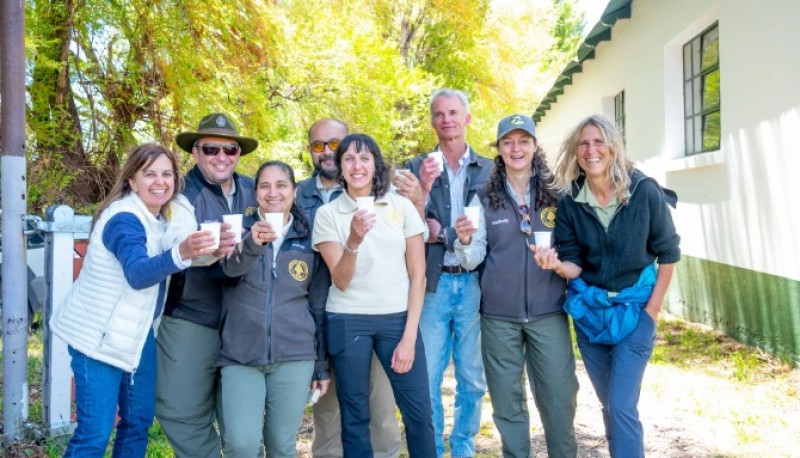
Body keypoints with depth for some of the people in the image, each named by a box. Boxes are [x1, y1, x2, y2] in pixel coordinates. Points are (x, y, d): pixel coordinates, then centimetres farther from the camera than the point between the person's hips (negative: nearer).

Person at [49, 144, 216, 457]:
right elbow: (138, 273, -39)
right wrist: (181, 252, -57)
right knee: (95, 432, -6)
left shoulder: (168, 214, 2)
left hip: (139, 332, 8)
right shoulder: (124, 219, -22)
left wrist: (203, 248, -10)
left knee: (139, 420, 14)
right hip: (99, 334, -8)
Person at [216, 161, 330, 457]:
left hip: (294, 356, 1)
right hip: (240, 356, -1)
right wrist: (252, 243, -40)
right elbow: (230, 267, -19)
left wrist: (322, 364, 9)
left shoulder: (309, 239, 7)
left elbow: (319, 305, 10)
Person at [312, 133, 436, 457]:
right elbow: (341, 281, -7)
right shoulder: (327, 214, 0)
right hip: (348, 321, 0)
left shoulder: (402, 206, 2)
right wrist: (354, 240, -25)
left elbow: (418, 275, 2)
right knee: (355, 416, 7)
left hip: (398, 318, 1)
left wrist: (409, 336, -4)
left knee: (419, 414, -1)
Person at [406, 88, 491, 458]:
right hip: (432, 284, 0)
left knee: (472, 377, 10)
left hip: (474, 283, 1)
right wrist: (424, 188, -17)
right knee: (426, 377, 4)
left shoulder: (488, 169, 6)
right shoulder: (417, 167, 5)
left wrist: (441, 232, -8)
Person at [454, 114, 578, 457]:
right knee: (507, 400, 10)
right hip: (498, 316, 0)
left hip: (548, 312, 0)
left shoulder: (555, 194, 3)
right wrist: (465, 240, -20)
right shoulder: (485, 198, 2)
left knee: (559, 396, 3)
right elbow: (472, 261, 1)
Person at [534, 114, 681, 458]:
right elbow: (575, 265, -4)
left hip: (634, 310, -3)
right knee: (610, 405, 13)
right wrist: (556, 264, -28)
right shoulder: (570, 201, -6)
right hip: (588, 310, 3)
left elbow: (668, 252, -3)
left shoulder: (645, 191, -12)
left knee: (622, 407, -7)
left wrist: (653, 309, -4)